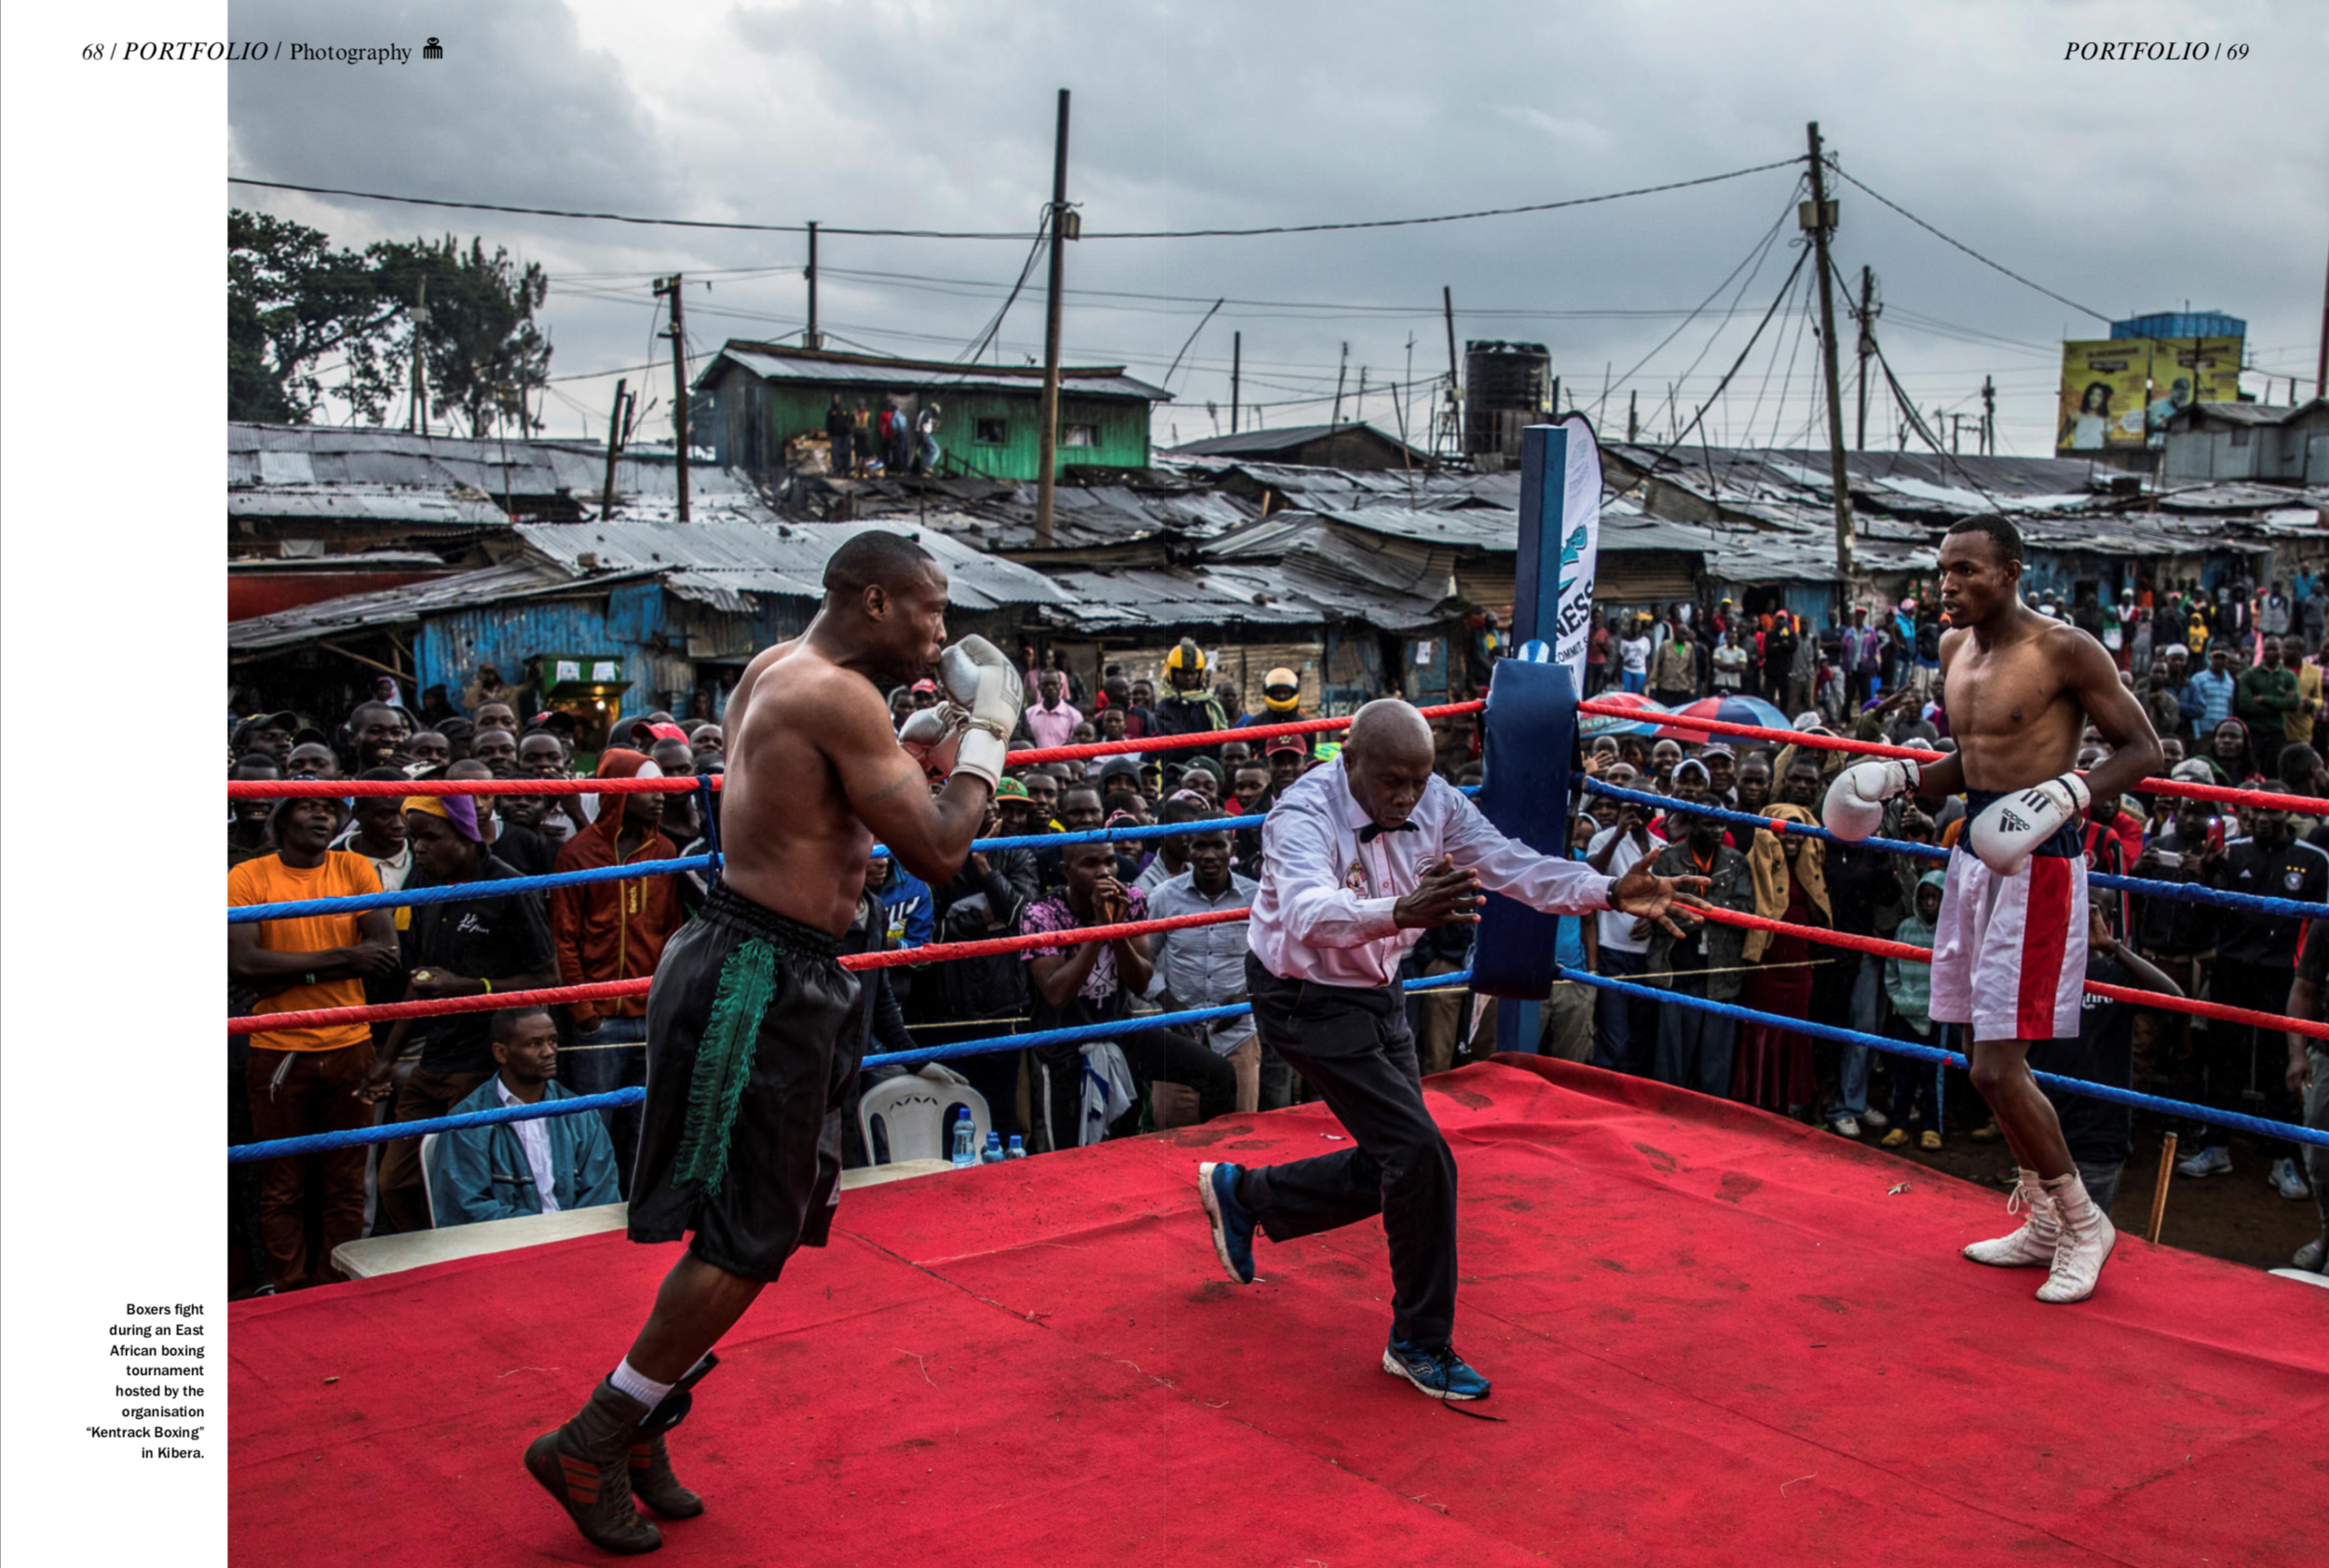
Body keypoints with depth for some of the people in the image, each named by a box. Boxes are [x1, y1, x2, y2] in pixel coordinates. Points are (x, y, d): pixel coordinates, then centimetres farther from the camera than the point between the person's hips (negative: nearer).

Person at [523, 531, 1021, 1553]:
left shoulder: (774, 671, 13)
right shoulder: (839, 694, -18)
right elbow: (937, 854, -19)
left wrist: (923, 740, 18)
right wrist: (987, 733, -6)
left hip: (768, 974, 10)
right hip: (759, 979, -10)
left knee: (765, 1223, 16)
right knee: (746, 1238, -2)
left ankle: (642, 1425, 27)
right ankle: (587, 1445, 9)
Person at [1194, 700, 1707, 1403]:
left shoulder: (1435, 803, -10)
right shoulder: (1304, 816, -30)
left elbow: (1510, 864, -12)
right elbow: (1309, 914, -49)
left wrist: (1610, 892, -27)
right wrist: (1401, 913, -67)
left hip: (1377, 994, 8)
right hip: (1308, 1002, -8)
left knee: (1391, 1168, 13)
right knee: (1420, 1154, -14)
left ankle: (1243, 1193, 36)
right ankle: (1420, 1344, 2)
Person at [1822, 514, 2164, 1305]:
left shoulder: (2063, 650, -12)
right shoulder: (1955, 649, 11)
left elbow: (2142, 748, -9)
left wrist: (2066, 792, -25)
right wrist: (1897, 777, 4)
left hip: (2035, 864, -8)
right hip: (1974, 855, 8)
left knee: (1997, 1068, -9)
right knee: (1985, 1055, 14)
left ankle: (2083, 1223, 12)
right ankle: (2044, 1222, 30)